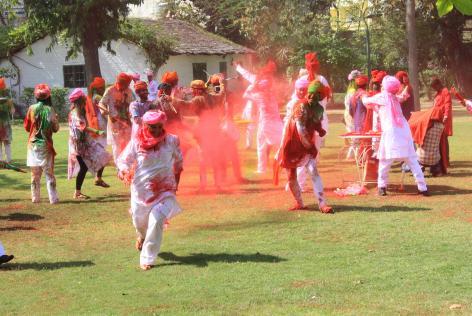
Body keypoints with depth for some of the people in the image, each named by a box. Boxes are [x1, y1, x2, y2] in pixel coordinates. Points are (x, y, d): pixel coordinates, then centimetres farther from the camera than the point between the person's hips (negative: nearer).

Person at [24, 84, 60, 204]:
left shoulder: (32, 109, -2)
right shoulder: (49, 110, -10)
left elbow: (26, 127, 6)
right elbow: (55, 128, -5)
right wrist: (55, 119, 12)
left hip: (33, 144, 3)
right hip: (45, 145, -3)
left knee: (35, 173, 10)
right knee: (49, 173, 2)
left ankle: (35, 197, 12)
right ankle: (53, 198, 0)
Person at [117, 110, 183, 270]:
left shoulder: (171, 141, -5)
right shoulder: (136, 142, -8)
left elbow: (178, 162, 10)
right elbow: (123, 160, -6)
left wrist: (175, 183, 13)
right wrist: (124, 172, -28)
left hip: (165, 190, -1)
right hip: (141, 189, 1)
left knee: (157, 220, -22)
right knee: (139, 221, 18)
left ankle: (148, 258, -13)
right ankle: (142, 236, 59)